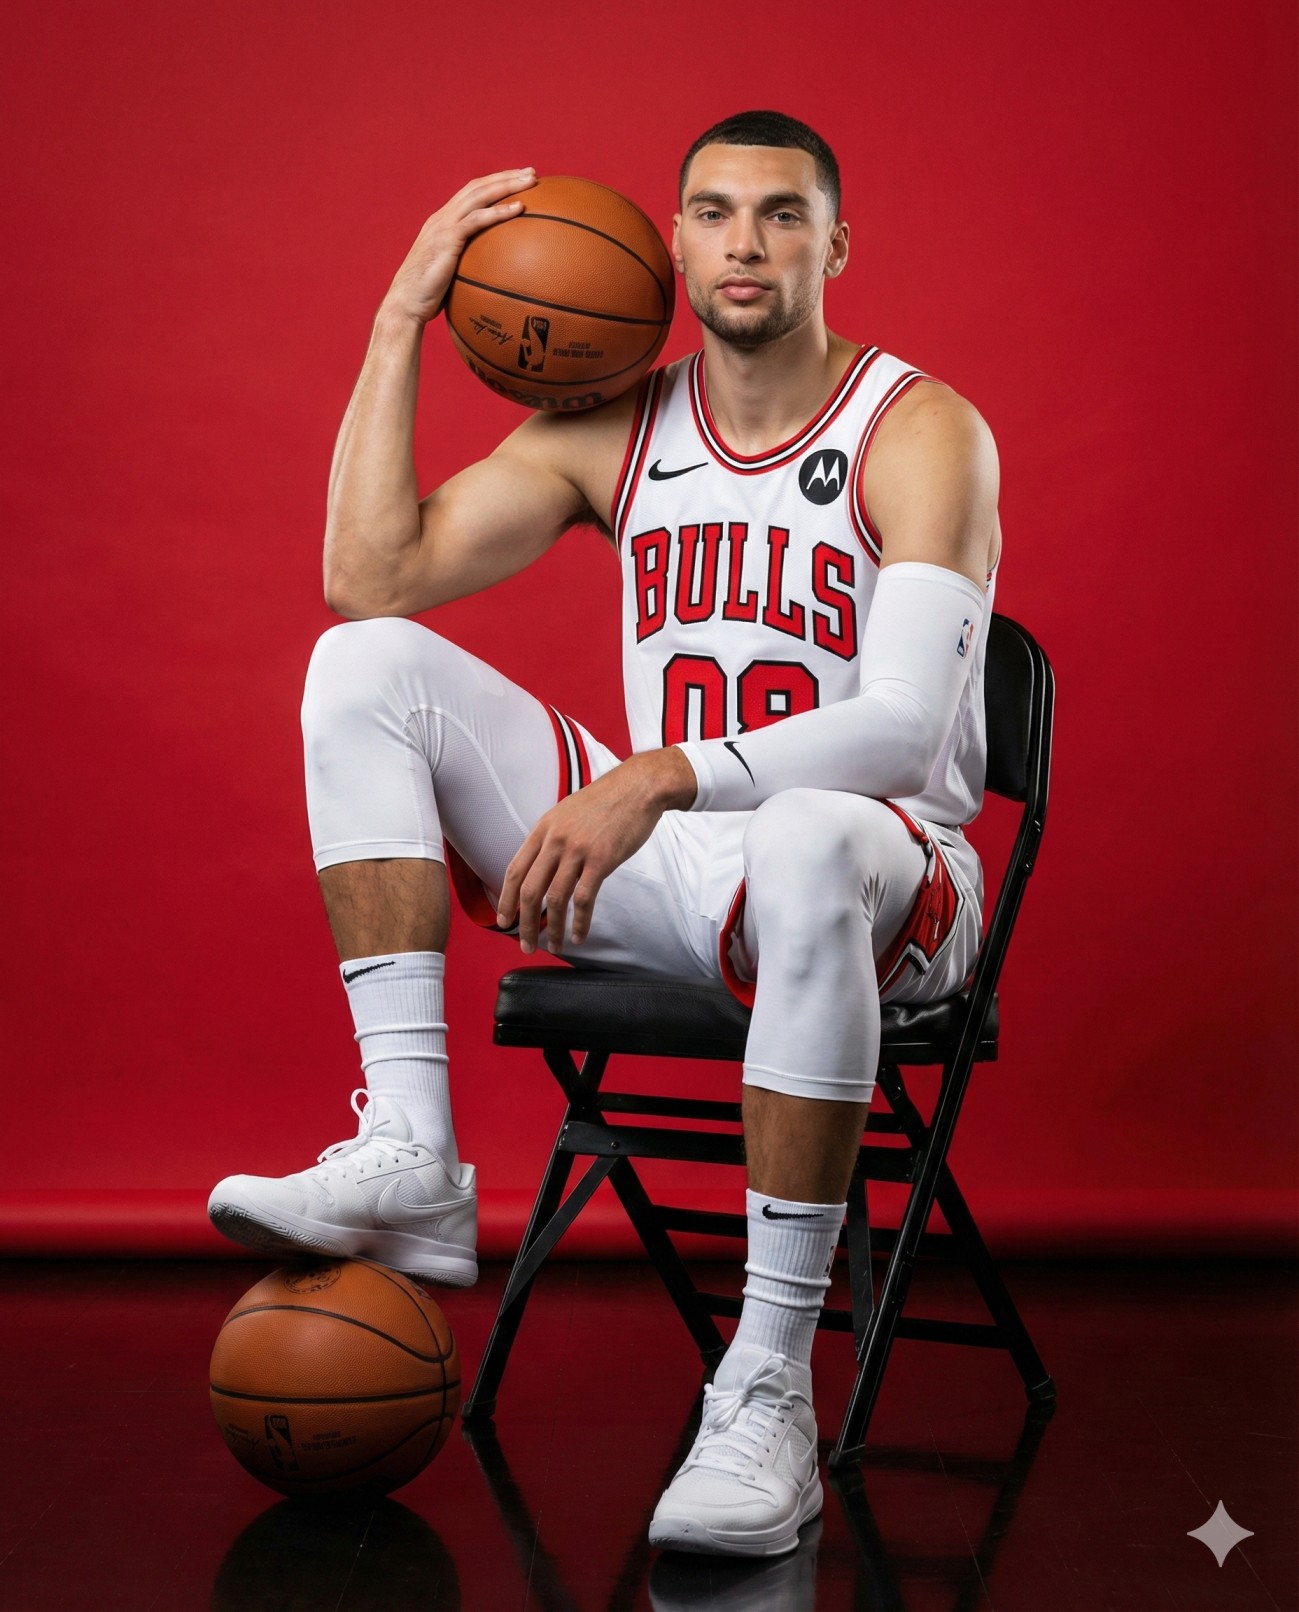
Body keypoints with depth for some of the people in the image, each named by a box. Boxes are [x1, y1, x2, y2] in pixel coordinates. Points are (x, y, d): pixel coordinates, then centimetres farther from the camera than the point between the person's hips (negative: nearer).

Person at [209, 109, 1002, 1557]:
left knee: (810, 844, -43)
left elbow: (905, 728, -23)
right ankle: (408, 1156, -21)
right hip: (661, 863, 5)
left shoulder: (920, 433, -9)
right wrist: (401, 320, -4)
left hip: (882, 876, -5)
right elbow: (369, 578, -3)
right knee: (367, 666, -9)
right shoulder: (615, 429, 6)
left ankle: (769, 1385, -34)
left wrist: (663, 776, -37)